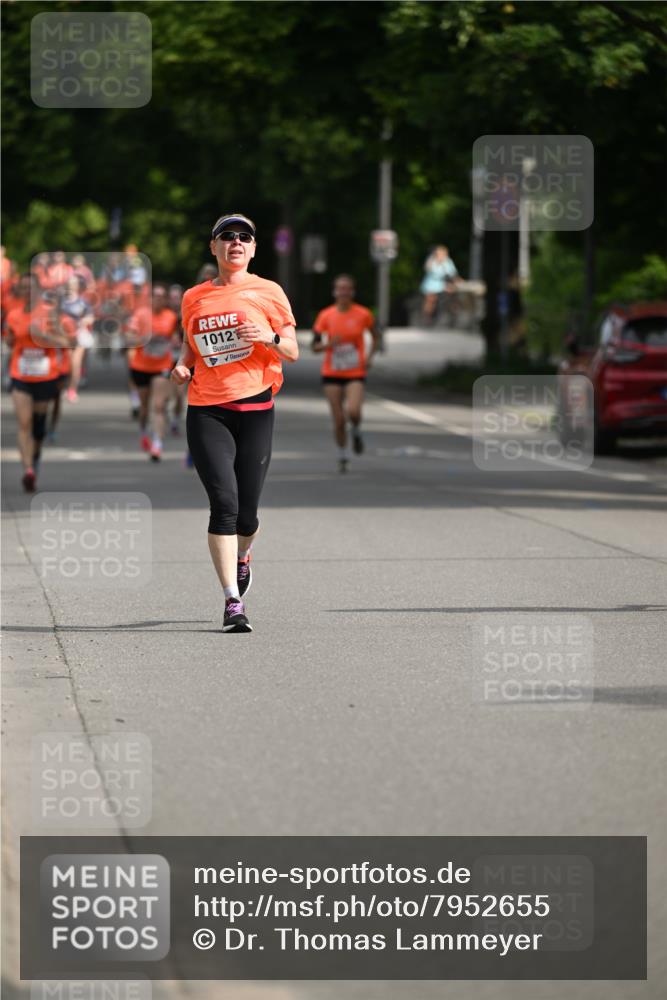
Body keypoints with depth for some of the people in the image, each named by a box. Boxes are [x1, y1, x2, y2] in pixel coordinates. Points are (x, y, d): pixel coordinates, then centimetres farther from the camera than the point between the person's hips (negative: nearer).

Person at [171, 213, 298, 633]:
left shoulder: (268, 292, 5)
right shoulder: (194, 298, 11)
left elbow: (292, 351, 5)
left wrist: (270, 337, -15)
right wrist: (183, 365, 4)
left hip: (255, 409, 0)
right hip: (206, 412, 0)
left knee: (246, 513, 3)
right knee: (224, 503, -15)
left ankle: (242, 556, 41)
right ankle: (233, 602, -14)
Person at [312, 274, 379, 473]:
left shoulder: (363, 314, -4)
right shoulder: (325, 316, -2)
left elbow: (376, 338, 12)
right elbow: (315, 346, 2)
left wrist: (369, 357, -4)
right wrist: (328, 344, -19)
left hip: (355, 374, -1)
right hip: (332, 374, 1)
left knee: (353, 411, -24)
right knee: (338, 420, 0)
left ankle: (356, 430, 11)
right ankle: (342, 455, 22)